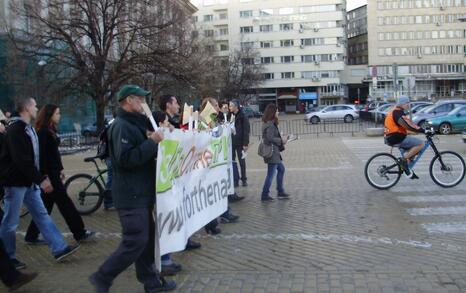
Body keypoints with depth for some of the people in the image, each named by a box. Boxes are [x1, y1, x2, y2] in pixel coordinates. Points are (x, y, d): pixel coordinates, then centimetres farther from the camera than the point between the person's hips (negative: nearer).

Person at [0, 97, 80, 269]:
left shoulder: (28, 128, 14)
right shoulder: (15, 129, -17)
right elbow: (21, 159, -25)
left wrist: (41, 177, 14)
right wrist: (41, 179, -25)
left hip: (29, 182, 10)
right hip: (16, 182, -9)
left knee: (42, 215, 8)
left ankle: (59, 249, 10)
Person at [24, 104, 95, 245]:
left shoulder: (50, 130, 14)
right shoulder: (43, 132, -15)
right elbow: (41, 155, -20)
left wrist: (60, 169, 19)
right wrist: (44, 175, -22)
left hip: (54, 172, 10)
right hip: (49, 173, -10)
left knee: (46, 204, 12)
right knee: (64, 202, -3)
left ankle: (32, 236, 19)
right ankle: (79, 233, 4)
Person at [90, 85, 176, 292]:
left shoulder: (134, 124, 17)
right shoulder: (121, 126, -16)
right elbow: (126, 158, -27)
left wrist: (155, 141, 11)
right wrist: (152, 142, -24)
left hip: (141, 193, 10)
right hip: (131, 195, -10)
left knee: (147, 238, 13)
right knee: (135, 241, -7)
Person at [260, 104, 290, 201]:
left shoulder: (269, 123, 13)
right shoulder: (270, 125, -19)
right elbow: (270, 138, -25)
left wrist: (281, 140, 13)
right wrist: (281, 141, -13)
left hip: (274, 152, 11)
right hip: (272, 153, -11)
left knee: (281, 169, 19)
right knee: (270, 174, -3)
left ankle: (280, 192, 26)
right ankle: (265, 195, 6)